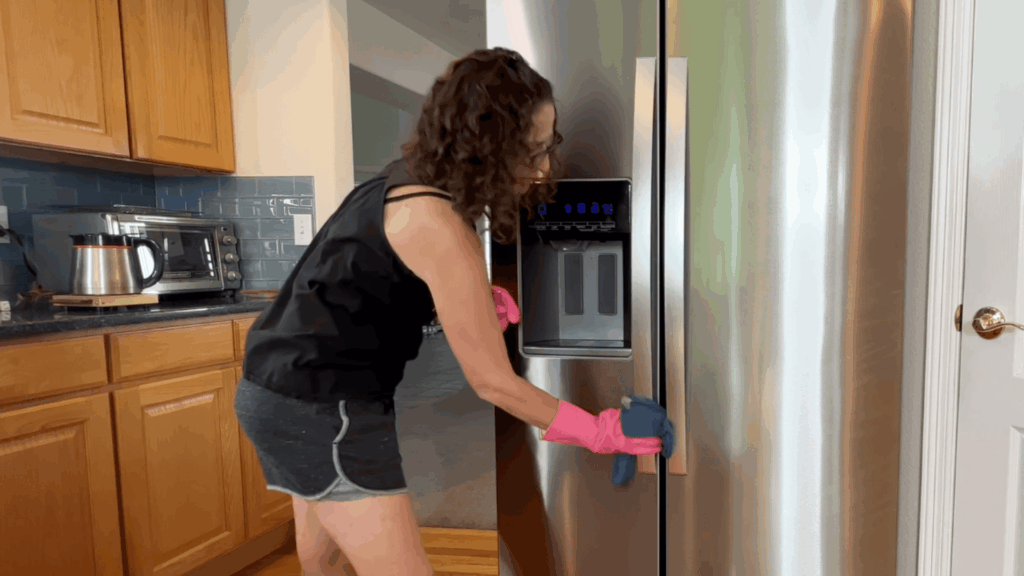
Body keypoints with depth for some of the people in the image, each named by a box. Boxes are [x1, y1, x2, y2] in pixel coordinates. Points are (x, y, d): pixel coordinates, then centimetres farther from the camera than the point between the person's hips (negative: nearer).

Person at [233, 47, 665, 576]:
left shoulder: (407, 179, 3)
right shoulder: (439, 226, -24)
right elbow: (493, 383, -19)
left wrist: (481, 304, 2)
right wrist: (597, 432, -8)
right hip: (322, 407, -9)